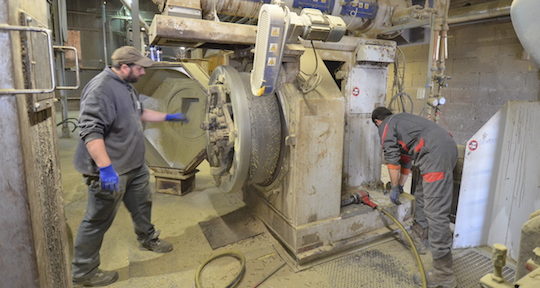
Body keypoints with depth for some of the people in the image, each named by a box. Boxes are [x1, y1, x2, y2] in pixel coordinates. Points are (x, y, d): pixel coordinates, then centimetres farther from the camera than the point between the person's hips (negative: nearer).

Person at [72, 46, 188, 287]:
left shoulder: (126, 86, 11)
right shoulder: (101, 89, -23)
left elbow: (140, 113, 25)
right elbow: (90, 131, -29)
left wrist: (169, 117, 24)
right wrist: (105, 167, -35)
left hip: (135, 165, 10)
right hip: (110, 170, -9)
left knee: (142, 204, 23)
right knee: (98, 221, 5)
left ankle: (148, 238, 47)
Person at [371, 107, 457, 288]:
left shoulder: (386, 126, 8)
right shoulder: (401, 120, 33)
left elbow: (392, 159, 3)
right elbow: (406, 157, 38)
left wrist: (394, 188, 14)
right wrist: (400, 185, 44)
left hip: (436, 153, -10)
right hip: (448, 146, 10)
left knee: (436, 211, -10)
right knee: (422, 195, 26)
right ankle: (420, 230, 47)